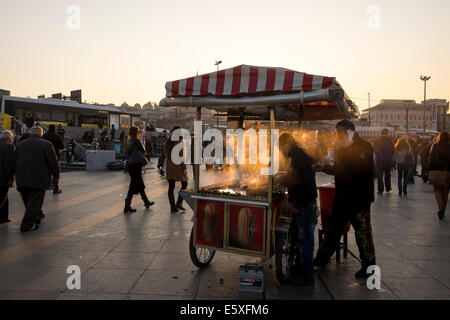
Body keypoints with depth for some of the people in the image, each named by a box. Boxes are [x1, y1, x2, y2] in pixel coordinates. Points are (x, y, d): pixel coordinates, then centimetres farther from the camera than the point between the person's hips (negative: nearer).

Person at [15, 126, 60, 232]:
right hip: (38, 179, -6)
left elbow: (15, 161, 17)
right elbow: (53, 162, -6)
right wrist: (56, 175, 8)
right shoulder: (46, 144, -6)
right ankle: (27, 224, -1)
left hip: (22, 179, 6)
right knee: (35, 200, 0)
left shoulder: (20, 144, 12)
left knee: (28, 200, 19)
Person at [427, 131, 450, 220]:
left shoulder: (435, 146, -4)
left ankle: (441, 206, -14)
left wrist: (429, 172, 0)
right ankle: (443, 210, 19)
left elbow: (431, 159, -4)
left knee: (437, 190, 8)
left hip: (437, 172, -2)